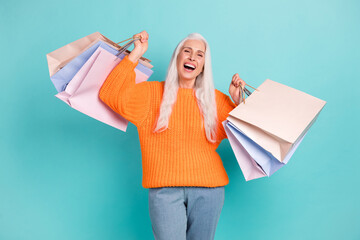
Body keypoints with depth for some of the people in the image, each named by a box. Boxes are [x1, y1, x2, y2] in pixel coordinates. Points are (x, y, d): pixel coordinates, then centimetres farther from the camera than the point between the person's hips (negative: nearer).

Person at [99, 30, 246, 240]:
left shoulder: (215, 99, 13)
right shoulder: (151, 93, 7)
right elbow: (110, 95, -6)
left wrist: (238, 100, 0)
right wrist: (136, 54, -5)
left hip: (208, 190, 2)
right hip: (164, 188, -2)